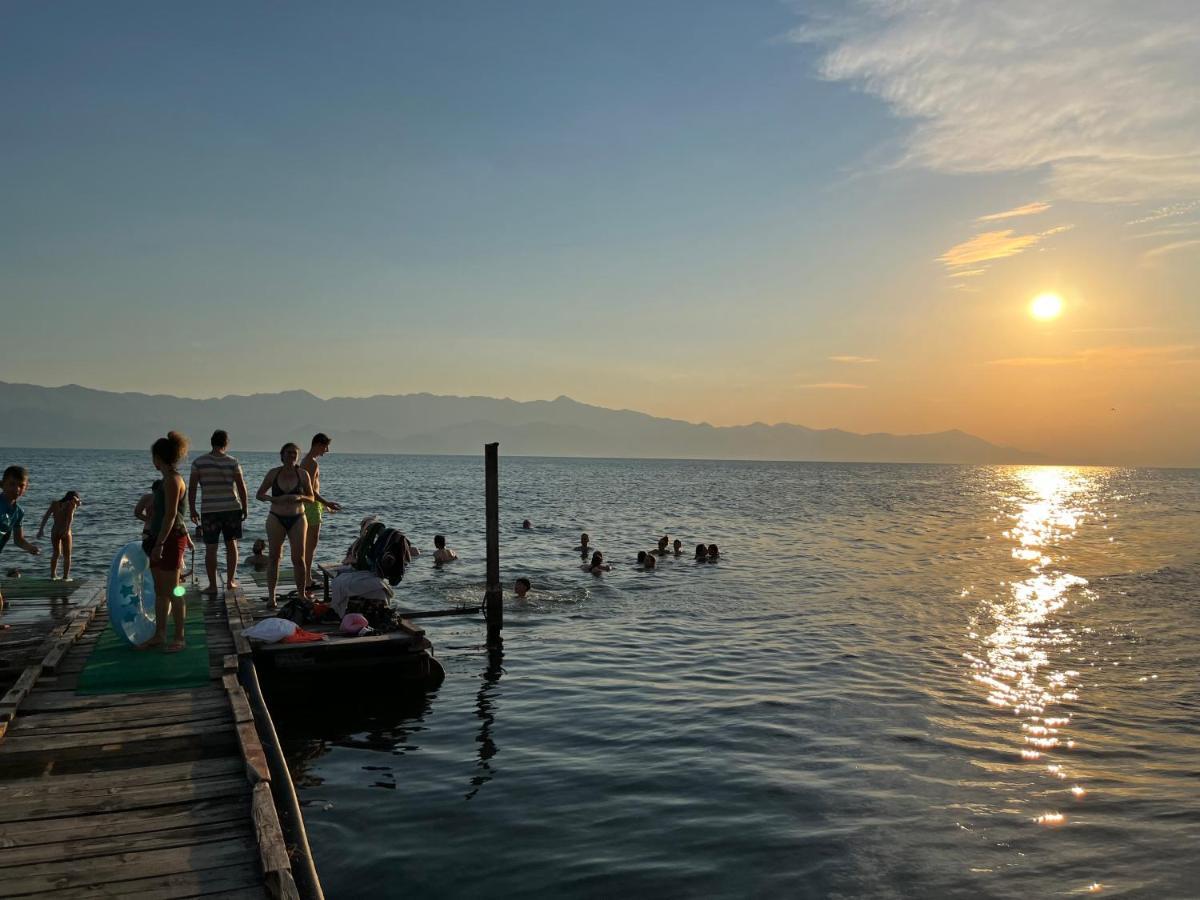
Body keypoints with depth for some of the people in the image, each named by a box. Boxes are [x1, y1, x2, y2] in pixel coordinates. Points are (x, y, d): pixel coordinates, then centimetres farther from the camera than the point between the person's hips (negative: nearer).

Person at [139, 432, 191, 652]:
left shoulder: (172, 480, -16)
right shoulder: (168, 479, 13)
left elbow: (170, 515, -21)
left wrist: (159, 544, -22)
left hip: (170, 539, -10)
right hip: (160, 538, 10)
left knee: (172, 591, -2)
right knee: (159, 591, 15)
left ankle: (179, 638, 6)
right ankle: (159, 635, 23)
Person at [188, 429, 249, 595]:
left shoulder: (198, 462, -3)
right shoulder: (232, 462, -3)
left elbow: (192, 488, -2)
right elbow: (241, 487, -2)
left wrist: (192, 510, 7)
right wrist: (244, 508, 8)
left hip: (209, 510, -1)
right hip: (232, 508, 1)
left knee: (210, 548, 5)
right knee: (231, 544, 14)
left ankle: (212, 585, 6)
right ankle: (230, 581, 18)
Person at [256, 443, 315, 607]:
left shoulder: (303, 474, -2)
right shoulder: (273, 473, -2)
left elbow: (311, 497, 5)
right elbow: (259, 494, 4)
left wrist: (299, 497, -17)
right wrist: (273, 499, -16)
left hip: (297, 519, 0)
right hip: (276, 518, 0)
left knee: (299, 558, -1)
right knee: (274, 557, 1)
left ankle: (302, 594, 9)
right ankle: (271, 596, 7)